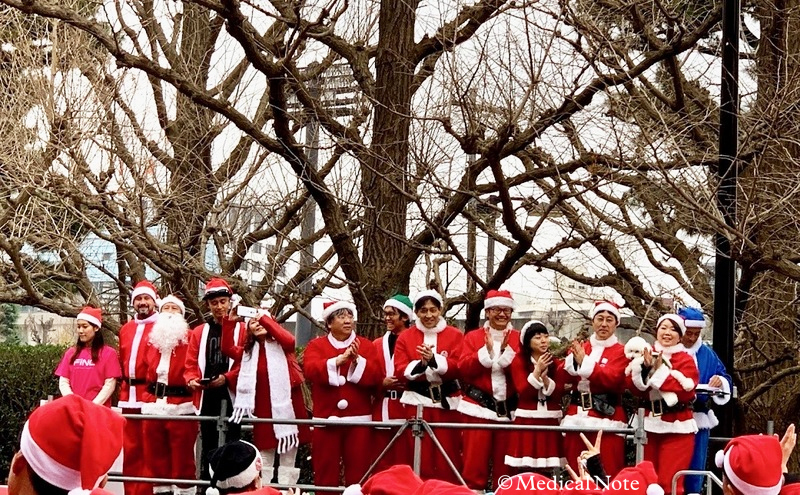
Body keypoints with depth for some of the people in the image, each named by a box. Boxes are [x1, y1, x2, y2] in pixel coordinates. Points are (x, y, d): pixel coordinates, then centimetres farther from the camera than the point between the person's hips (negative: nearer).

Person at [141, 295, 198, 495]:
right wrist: (146, 397, 15)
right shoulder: (152, 339, 16)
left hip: (181, 406, -5)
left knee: (182, 458, -2)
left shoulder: (191, 339, 2)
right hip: (154, 406, 5)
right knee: (155, 456, 8)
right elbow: (146, 370, 20)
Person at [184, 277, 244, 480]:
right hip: (207, 399, 3)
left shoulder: (241, 330, 2)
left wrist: (227, 378, -18)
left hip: (232, 398, -3)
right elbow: (191, 364, 9)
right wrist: (192, 380, -11)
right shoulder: (199, 332, 12)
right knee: (207, 450, 8)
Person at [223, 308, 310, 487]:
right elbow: (227, 348, -3)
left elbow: (289, 340, -22)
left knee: (287, 463, 3)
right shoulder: (248, 352, 12)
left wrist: (265, 317, -17)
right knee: (264, 464, 7)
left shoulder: (281, 346, 1)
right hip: (263, 412, 3)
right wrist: (230, 321, -9)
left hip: (286, 409, -3)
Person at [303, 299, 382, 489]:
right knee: (325, 475, 5)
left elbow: (375, 378, -4)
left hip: (358, 420, 0)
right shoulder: (316, 345, 7)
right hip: (327, 419, 0)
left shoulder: (366, 345, 8)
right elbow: (311, 370, -13)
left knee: (358, 475, 3)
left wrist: (357, 360, -18)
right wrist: (340, 359, -22)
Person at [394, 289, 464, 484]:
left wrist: (434, 360, -24)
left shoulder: (455, 335, 4)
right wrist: (421, 365, -20)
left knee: (448, 458, 0)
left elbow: (457, 367, -8)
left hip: (447, 402, 0)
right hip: (417, 402, 1)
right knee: (419, 458, 1)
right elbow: (400, 371, -2)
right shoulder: (405, 337, 7)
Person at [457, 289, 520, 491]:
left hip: (508, 409, 1)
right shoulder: (473, 337, 7)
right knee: (474, 462, -4)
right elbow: (464, 369, -6)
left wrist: (506, 351, -17)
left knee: (505, 463, 4)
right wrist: (487, 350, -16)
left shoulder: (519, 338, 8)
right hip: (478, 407, -1)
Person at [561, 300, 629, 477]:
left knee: (607, 476, -6)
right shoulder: (579, 348, 14)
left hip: (606, 419, -4)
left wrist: (584, 362, -19)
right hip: (577, 417, 4)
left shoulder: (620, 352, 1)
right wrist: (573, 360, -12)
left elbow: (612, 380, -16)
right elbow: (563, 383, 4)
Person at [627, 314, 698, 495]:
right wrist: (646, 367, -17)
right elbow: (636, 389, -1)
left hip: (677, 428, -4)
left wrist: (660, 371, -16)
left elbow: (685, 392, -16)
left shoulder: (686, 360, -2)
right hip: (650, 426, 4)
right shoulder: (647, 355, 9)